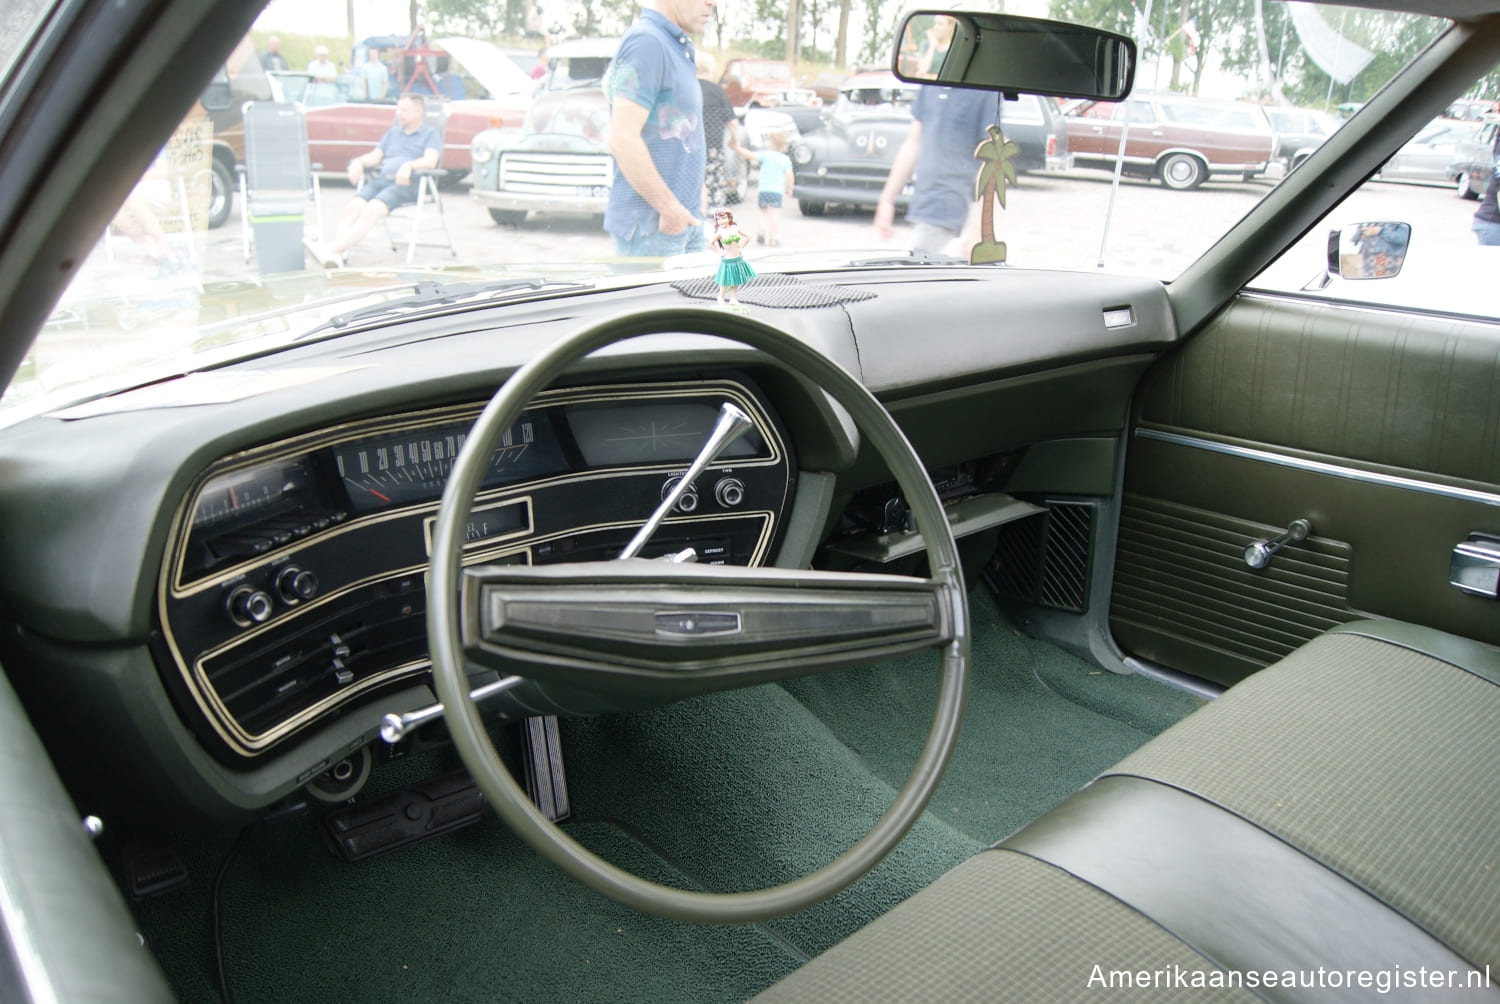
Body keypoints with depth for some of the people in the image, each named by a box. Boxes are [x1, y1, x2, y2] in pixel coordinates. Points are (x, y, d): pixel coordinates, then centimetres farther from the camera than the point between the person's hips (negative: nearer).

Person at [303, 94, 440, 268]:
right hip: (381, 179, 6)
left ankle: (332, 250, -46)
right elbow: (374, 157, 24)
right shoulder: (392, 132, 32)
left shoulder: (430, 134, 13)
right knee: (353, 207, -24)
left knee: (371, 210, -31)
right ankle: (336, 255, -42)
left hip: (407, 183, -6)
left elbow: (430, 161, -5)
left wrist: (409, 165, -24)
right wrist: (358, 161, 2)